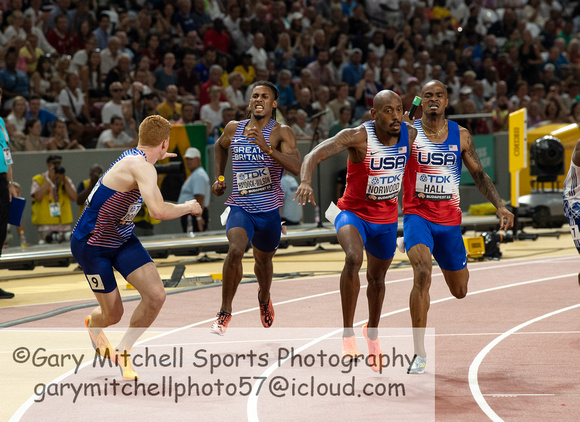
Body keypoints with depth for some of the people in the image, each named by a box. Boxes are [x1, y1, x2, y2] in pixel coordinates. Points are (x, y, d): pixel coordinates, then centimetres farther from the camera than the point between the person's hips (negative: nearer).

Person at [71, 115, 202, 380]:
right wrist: (188, 207, -21)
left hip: (123, 239, 8)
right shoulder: (142, 168, -29)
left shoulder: (133, 157, 1)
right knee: (113, 314, 3)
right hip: (91, 245, -8)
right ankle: (92, 325, 42)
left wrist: (155, 159, 43)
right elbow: (158, 211, -41)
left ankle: (123, 352, 11)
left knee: (156, 296, -9)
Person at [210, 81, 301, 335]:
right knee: (235, 250, -27)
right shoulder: (234, 129, 2)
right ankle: (225, 312, -14)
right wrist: (219, 177, 17)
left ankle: (264, 297, 56)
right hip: (240, 207, 0)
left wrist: (266, 147, -36)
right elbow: (220, 146, 27)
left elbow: (296, 168, -26)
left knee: (263, 261, 20)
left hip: (269, 210, 0)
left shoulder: (281, 133, -11)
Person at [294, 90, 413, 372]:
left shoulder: (410, 136, -12)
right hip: (354, 213, -5)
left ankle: (372, 333, 50)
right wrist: (305, 181, -55)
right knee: (353, 257, -34)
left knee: (377, 278, 22)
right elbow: (315, 154, -36)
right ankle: (347, 335, -26)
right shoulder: (358, 137, -26)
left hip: (387, 219, 5)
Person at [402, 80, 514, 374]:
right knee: (422, 273, -28)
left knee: (460, 291, 14)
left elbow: (479, 175, 7)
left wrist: (500, 206, -4)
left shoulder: (460, 136, 2)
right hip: (417, 215, -3)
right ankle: (419, 353, -22)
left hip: (449, 220, 3)